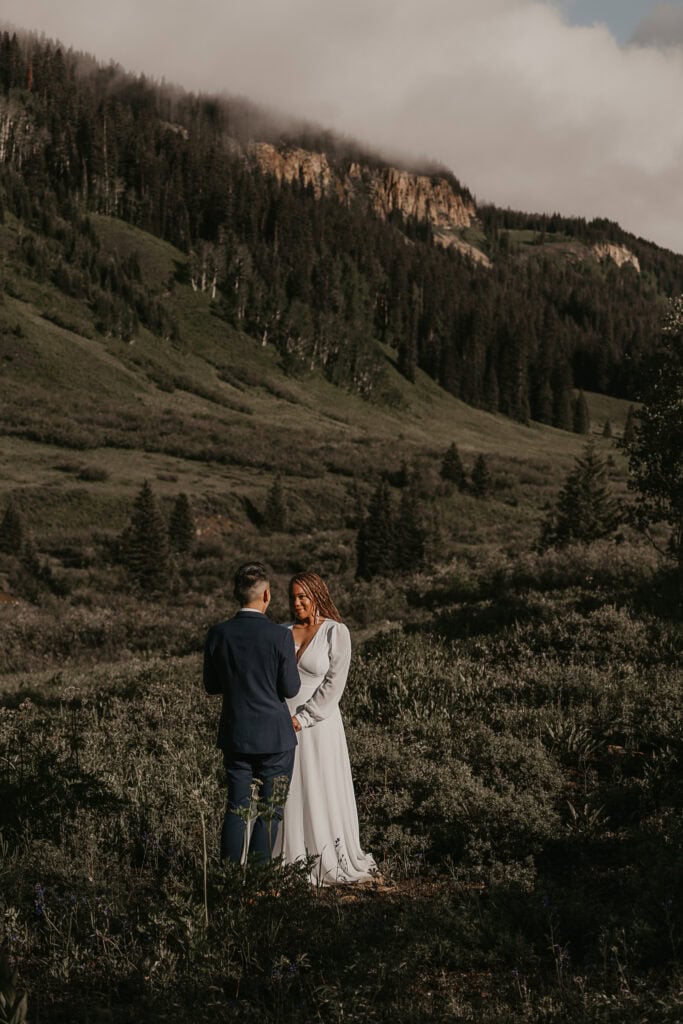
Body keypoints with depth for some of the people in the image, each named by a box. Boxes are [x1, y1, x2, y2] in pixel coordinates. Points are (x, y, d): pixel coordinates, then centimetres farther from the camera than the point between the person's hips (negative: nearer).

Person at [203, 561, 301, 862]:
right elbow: (290, 689, -8)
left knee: (237, 808, 11)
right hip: (275, 736, -3)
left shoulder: (218, 634, -3)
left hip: (235, 736, 4)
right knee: (269, 811, 5)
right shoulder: (281, 636, -14)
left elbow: (211, 686, 5)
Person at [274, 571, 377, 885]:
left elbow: (333, 684, -10)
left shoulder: (336, 632, -4)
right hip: (283, 723, 4)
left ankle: (327, 862, 12)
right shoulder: (285, 632, 10)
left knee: (321, 793, 1)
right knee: (286, 793, 6)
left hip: (317, 724, -4)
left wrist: (303, 718, -14)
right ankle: (290, 862, 14)